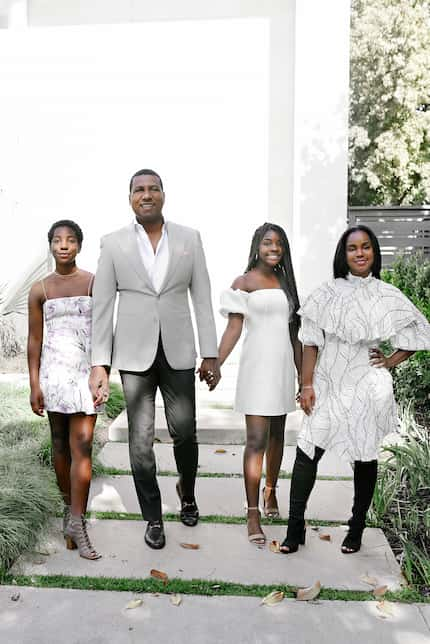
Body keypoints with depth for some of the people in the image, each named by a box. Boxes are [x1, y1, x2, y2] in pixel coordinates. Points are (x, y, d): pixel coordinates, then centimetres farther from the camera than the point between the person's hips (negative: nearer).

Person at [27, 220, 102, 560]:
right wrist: (34, 384, 0)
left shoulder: (94, 283, 2)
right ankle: (70, 508, 27)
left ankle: (76, 522, 0)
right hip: (53, 371, 2)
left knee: (82, 446, -6)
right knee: (60, 444, 11)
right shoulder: (39, 289, 6)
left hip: (86, 371, -2)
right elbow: (34, 340, 6)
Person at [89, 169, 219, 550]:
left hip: (178, 353, 1)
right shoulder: (114, 244, 1)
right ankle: (153, 517, 25)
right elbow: (102, 306, 1)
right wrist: (99, 363, -3)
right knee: (141, 441, 5)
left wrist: (211, 354, 0)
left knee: (185, 433, 8)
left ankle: (187, 493, 39)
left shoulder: (190, 239, 3)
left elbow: (202, 299, 3)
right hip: (134, 355, 0)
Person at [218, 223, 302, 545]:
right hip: (257, 365, -6)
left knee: (276, 435, 16)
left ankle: (270, 491, 36)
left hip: (283, 366, 6)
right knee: (257, 440, -7)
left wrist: (302, 373, 15)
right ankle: (254, 514, 0)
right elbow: (233, 329, -9)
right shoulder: (244, 282, -3)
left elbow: (293, 333, 15)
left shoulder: (285, 282, 13)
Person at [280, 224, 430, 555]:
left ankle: (357, 529, 26)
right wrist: (307, 385, -3)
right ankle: (295, 528, 5)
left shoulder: (388, 296, 3)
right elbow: (311, 342, 1)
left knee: (365, 456, 10)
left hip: (368, 388, 1)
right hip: (329, 385, 0)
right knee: (307, 450, -7)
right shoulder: (328, 293, 2)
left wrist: (390, 363, 2)